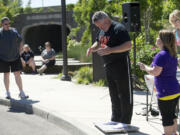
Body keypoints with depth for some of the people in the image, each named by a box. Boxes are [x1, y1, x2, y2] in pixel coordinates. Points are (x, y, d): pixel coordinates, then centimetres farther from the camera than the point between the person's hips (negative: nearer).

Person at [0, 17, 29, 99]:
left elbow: (20, 41, 14)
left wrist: (19, 52, 7)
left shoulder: (14, 31, 3)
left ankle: (21, 93, -2)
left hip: (15, 57, 1)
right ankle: (7, 92, 19)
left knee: (17, 74, -3)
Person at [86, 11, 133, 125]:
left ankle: (125, 121, 1)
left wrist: (110, 50, -30)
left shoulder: (119, 28, -15)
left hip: (121, 65, -9)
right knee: (114, 94, 14)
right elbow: (98, 43, 28)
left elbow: (128, 45, -23)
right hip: (109, 66, 9)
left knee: (124, 94, -3)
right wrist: (92, 48, 5)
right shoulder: (102, 31, 13)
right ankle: (116, 119, 23)